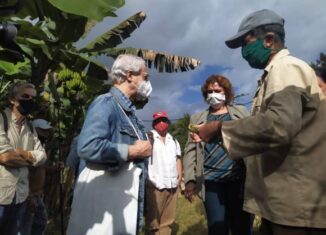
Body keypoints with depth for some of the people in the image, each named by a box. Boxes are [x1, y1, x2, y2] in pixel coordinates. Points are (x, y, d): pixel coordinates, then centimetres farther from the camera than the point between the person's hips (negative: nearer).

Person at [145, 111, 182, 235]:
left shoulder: (173, 140, 20)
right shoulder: (148, 137, -1)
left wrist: (179, 176, 10)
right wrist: (148, 178, -15)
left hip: (172, 185, 6)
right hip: (155, 185, -6)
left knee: (168, 220, 13)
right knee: (153, 221, 0)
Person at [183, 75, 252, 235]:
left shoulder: (241, 112, 12)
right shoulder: (197, 118, 13)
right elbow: (190, 150, 7)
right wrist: (189, 180, -3)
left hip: (239, 179, 0)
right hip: (211, 181, 0)